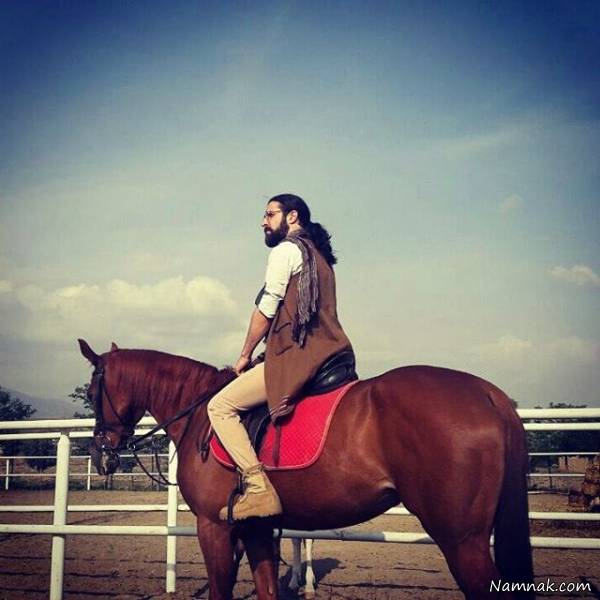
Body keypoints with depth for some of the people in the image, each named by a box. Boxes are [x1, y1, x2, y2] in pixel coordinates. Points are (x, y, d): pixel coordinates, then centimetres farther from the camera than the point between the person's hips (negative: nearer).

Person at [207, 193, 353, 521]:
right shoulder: (319, 254, 24)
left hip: (296, 356, -10)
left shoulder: (285, 250, -4)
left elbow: (266, 309, -8)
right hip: (327, 354, 10)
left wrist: (244, 356, 2)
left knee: (219, 406, -9)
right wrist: (264, 351, 23)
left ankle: (259, 488, -19)